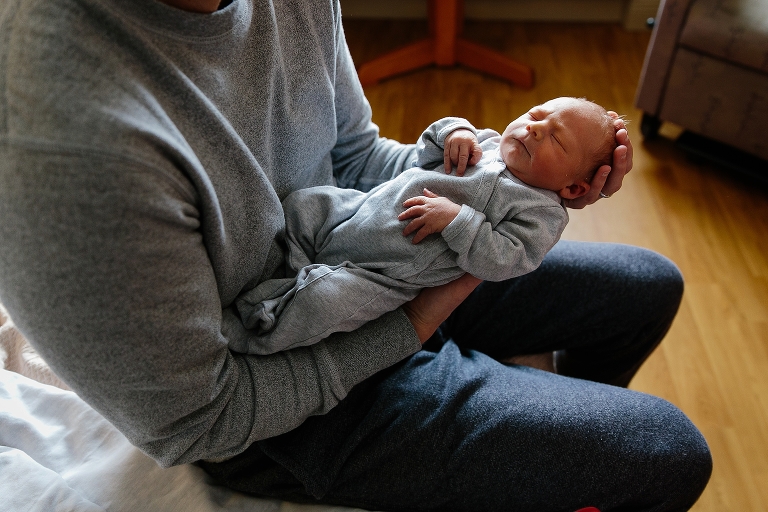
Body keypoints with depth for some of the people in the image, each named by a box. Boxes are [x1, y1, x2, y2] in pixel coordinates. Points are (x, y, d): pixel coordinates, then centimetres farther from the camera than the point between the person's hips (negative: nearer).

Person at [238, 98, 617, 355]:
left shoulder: (543, 213, -10)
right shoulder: (488, 143, 9)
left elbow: (502, 260, -21)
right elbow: (425, 153, 17)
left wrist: (456, 220, -29)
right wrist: (453, 130, -3)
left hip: (383, 276, -7)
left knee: (324, 299, -27)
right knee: (301, 203, 6)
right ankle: (296, 278, 10)